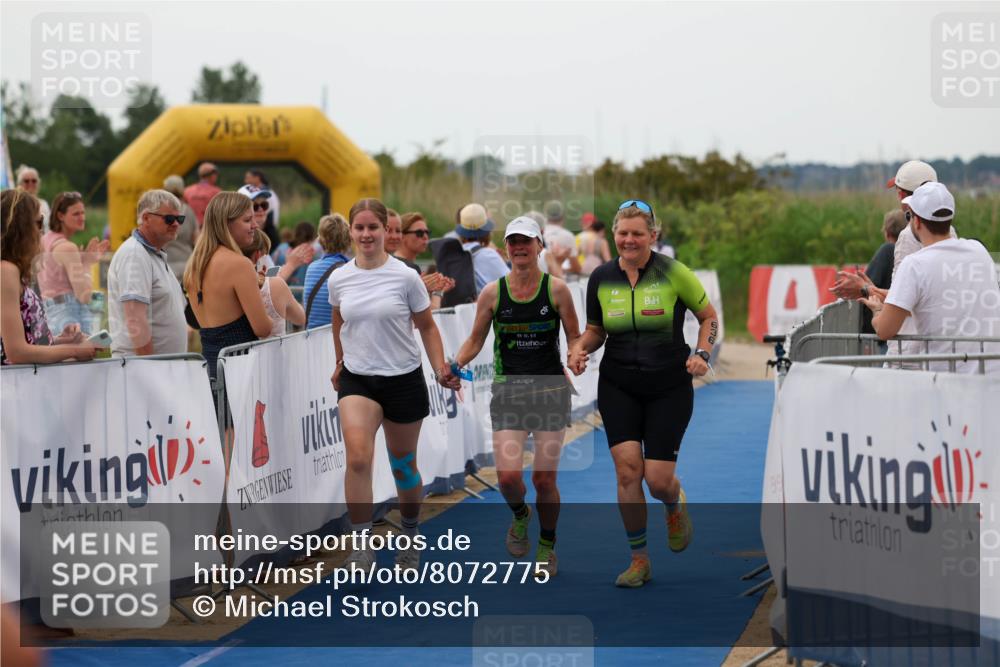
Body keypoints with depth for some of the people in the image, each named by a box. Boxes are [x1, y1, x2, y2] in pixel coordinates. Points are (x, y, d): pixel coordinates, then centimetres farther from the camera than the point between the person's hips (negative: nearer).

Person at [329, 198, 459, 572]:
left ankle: (410, 540, 34)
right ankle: (362, 547, -19)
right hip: (357, 378, 1)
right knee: (358, 457, -22)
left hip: (403, 379, -1)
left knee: (404, 465, 11)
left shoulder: (405, 277, -8)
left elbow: (426, 326, 3)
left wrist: (440, 368, -9)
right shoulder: (338, 280, 0)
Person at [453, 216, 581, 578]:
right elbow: (474, 341, 10)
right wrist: (453, 366, -7)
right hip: (508, 390, 1)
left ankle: (547, 546, 22)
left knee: (544, 478, -2)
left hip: (550, 389, -1)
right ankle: (520, 515, 22)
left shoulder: (556, 289, -2)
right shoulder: (492, 293, 2)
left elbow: (575, 339, 5)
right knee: (508, 475, -13)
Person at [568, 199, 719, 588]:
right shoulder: (601, 279, 1)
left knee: (658, 479, -7)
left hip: (670, 388, -2)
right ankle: (639, 559, 3)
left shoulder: (673, 273, -8)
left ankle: (675, 506, 33)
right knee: (627, 468, -12)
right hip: (618, 387, 2)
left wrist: (702, 354, -12)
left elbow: (708, 316, 4)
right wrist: (581, 348, -7)